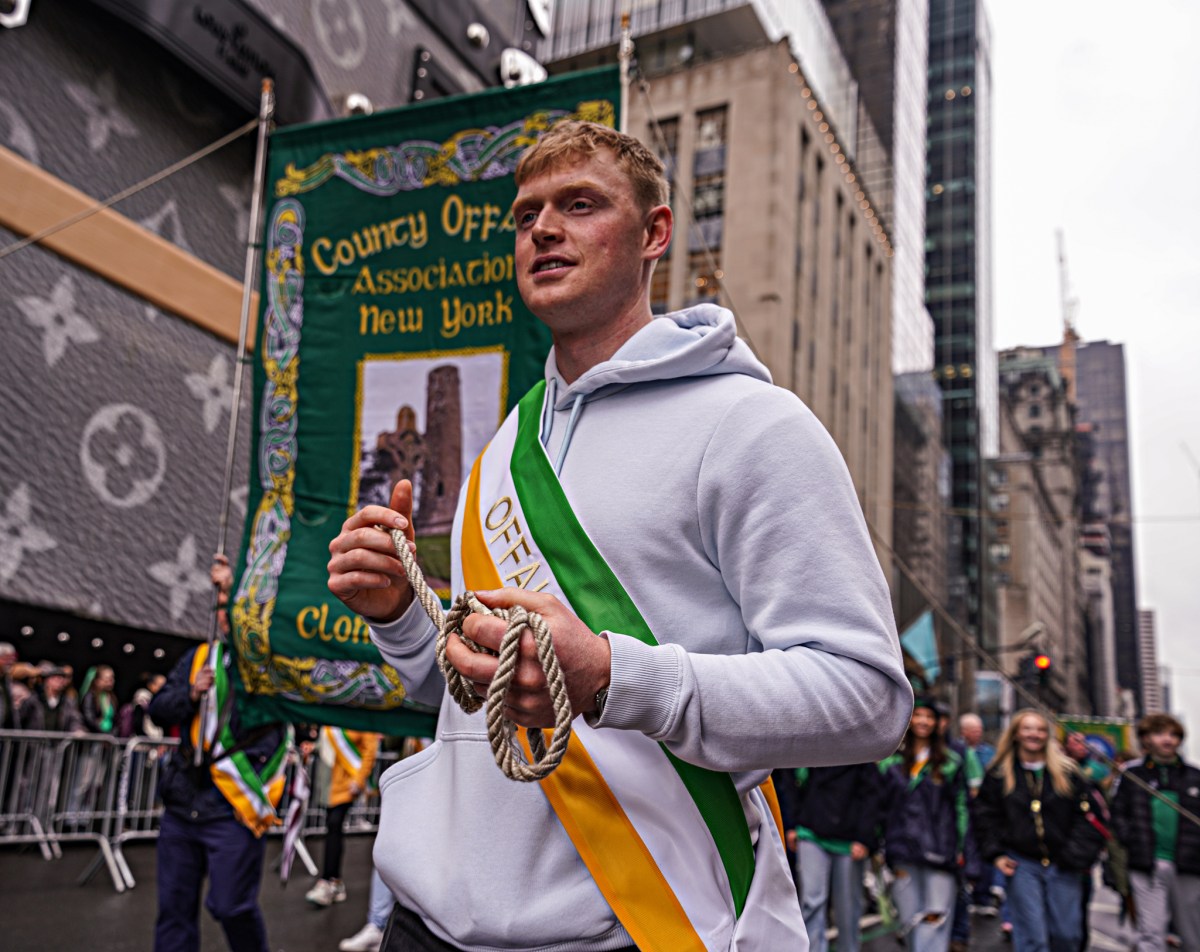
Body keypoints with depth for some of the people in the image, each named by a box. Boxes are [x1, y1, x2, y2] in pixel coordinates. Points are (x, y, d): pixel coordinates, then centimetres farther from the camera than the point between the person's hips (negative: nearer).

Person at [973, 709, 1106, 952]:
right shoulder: (998, 774, 3)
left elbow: (1086, 813, 5)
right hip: (1022, 864, -1)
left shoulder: (1067, 771, 4)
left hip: (1063, 866, 1)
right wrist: (995, 854, -2)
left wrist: (1077, 854, -5)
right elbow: (985, 816, 7)